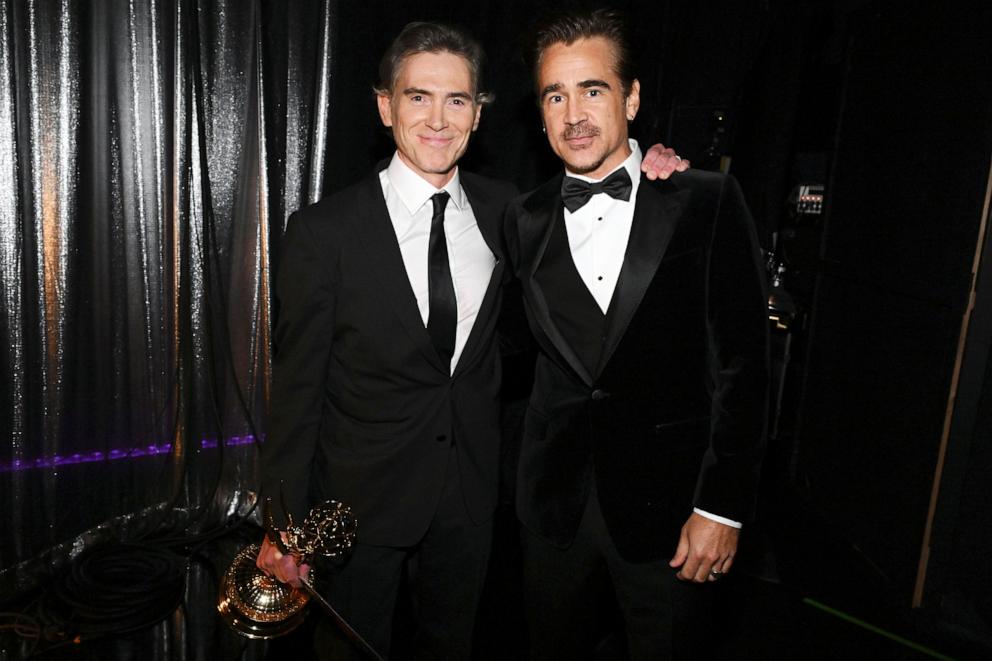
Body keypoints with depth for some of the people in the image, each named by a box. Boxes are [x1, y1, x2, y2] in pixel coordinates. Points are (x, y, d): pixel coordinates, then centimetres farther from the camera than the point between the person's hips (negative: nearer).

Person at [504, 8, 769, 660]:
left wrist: (724, 506, -10)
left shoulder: (707, 202, -7)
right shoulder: (524, 220, 3)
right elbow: (530, 349, 6)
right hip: (555, 500, 3)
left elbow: (742, 361, -8)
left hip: (669, 501, -2)